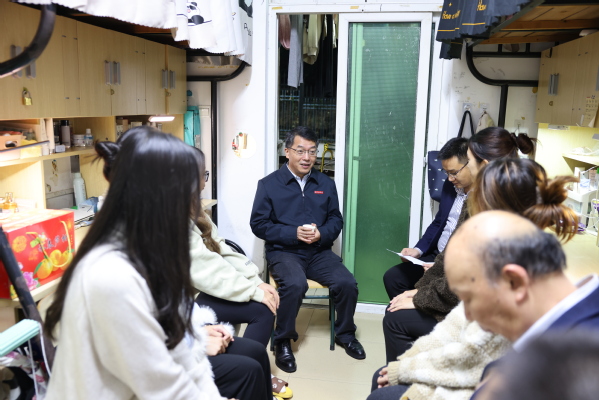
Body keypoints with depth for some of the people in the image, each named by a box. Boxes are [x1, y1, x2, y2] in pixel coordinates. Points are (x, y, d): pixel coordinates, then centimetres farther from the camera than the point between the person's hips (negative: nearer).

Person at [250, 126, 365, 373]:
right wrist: (294, 233, -16)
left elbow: (336, 220, 12)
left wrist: (321, 234, -11)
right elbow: (258, 224, -4)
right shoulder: (269, 184, -1)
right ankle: (283, 341, -8)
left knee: (347, 283, -18)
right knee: (295, 285, -33)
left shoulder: (326, 184, 11)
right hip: (283, 252, -3)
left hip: (319, 252, 4)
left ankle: (344, 334, 12)